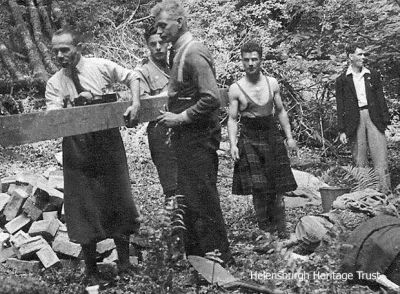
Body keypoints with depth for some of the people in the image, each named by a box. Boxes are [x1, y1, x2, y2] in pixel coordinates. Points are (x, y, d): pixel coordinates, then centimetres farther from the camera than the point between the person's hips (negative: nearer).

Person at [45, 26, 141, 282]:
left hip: (108, 143, -1)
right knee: (83, 206, 4)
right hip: (76, 148, 1)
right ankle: (91, 271, 19)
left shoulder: (101, 67, -2)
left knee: (117, 199, 8)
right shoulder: (54, 83, 1)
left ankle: (124, 263, 25)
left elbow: (130, 77, 10)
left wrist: (136, 102, -4)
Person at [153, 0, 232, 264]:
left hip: (199, 138, -10)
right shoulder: (181, 52, 13)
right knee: (188, 200, 17)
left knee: (204, 201, -1)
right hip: (187, 138, 10)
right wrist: (175, 118, 13)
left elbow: (212, 99, -25)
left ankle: (220, 260, 11)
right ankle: (194, 256, 29)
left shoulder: (193, 53, -17)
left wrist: (181, 117, -19)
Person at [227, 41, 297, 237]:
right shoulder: (236, 89, -3)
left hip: (272, 136, 2)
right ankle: (265, 230, 8)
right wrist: (233, 144, -12)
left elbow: (280, 111, 12)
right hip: (249, 140, -2)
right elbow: (232, 120, -1)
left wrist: (289, 137, 7)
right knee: (258, 189, -4)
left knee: (277, 188, 2)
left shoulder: (272, 83, 5)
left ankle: (281, 230, 12)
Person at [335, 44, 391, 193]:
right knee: (359, 162, 2)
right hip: (354, 122, -1)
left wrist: (385, 120, 2)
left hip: (374, 118, 1)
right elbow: (340, 107, 5)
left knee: (381, 159, -5)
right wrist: (342, 130, -1)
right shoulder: (342, 80, 7)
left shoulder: (373, 75, 13)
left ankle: (385, 193, -5)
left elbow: (381, 98, 12)